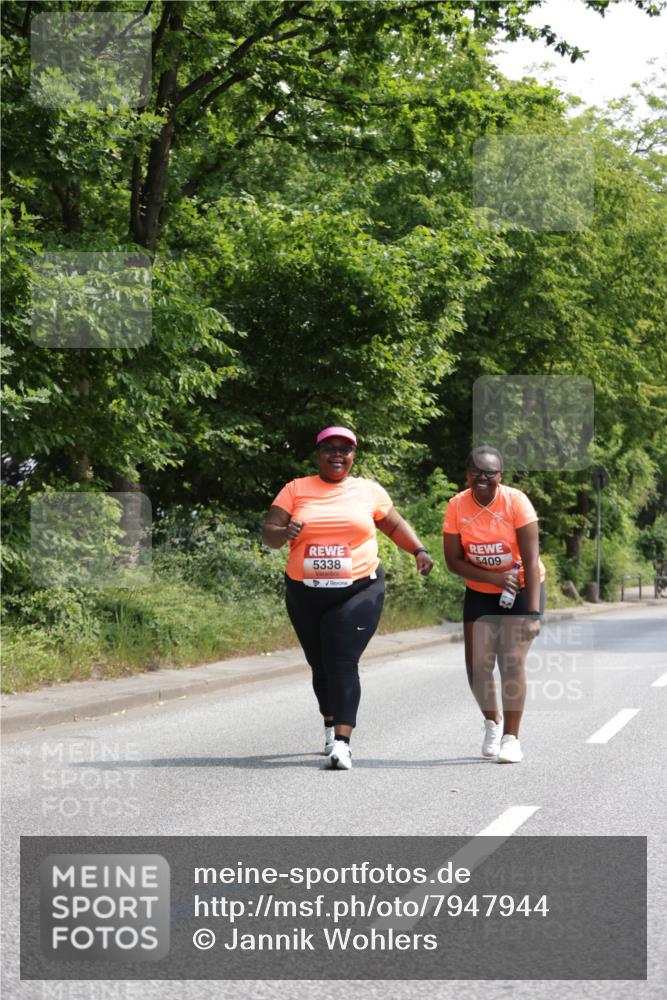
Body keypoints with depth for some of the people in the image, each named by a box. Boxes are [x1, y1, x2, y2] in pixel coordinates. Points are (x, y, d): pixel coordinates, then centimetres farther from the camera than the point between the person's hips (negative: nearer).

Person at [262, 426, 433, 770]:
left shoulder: (369, 490, 7)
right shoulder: (296, 490, 5)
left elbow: (394, 525, 19)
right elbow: (268, 532, 1)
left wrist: (419, 551, 3)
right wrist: (283, 532, -22)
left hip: (358, 590, -2)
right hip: (305, 593, 2)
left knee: (343, 664, -15)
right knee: (321, 665, 13)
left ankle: (341, 742, -21)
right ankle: (331, 725, 37)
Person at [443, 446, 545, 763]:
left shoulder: (516, 502, -20)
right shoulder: (457, 506, -11)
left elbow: (531, 561, -21)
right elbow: (453, 560, -8)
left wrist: (533, 612, -27)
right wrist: (493, 577, -22)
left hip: (522, 589, -3)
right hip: (480, 593, 3)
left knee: (512, 661, -14)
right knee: (477, 664, -3)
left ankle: (511, 737, -2)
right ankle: (492, 721, 25)